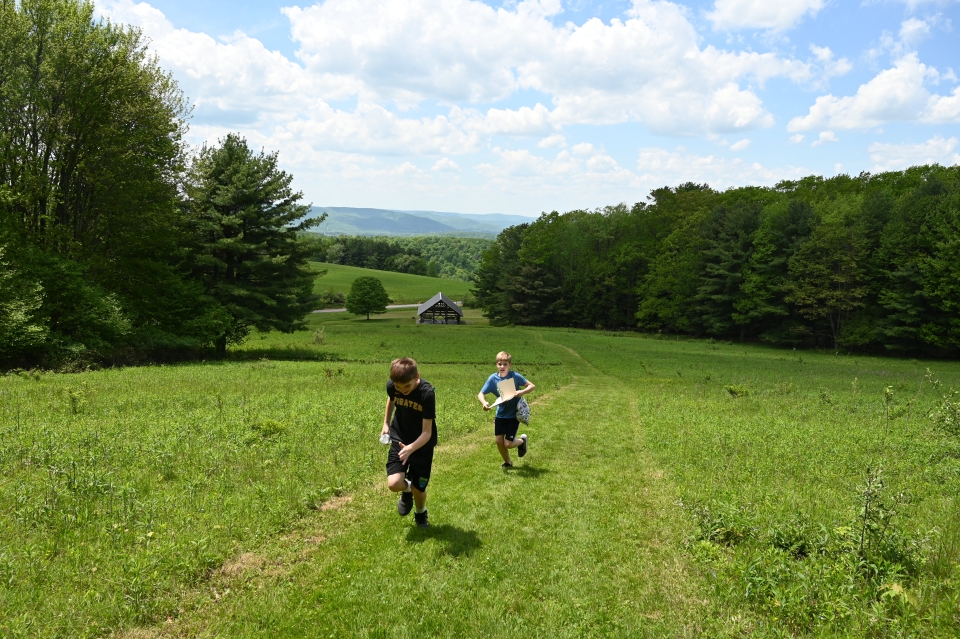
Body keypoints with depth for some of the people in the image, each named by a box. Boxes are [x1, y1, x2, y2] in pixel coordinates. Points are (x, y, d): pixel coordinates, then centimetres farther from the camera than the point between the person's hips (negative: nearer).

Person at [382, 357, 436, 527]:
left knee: (418, 489, 3)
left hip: (422, 445, -2)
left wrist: (411, 448, -45)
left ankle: (421, 513, 40)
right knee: (394, 484, -18)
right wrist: (386, 423, 11)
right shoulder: (391, 386, -16)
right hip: (399, 440, 2)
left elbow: (427, 432, -28)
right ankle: (407, 491, 21)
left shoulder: (427, 393, -29)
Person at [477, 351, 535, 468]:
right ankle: (507, 462, 29)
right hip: (500, 414, 3)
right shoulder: (493, 378, -9)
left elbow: (532, 386, -11)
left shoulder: (515, 376, -16)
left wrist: (522, 392, -31)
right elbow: (480, 394, -8)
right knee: (499, 441, 2)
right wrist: (484, 403, -29)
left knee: (508, 444, -6)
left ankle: (522, 440, 28)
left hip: (514, 415, -3)